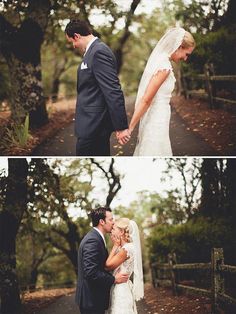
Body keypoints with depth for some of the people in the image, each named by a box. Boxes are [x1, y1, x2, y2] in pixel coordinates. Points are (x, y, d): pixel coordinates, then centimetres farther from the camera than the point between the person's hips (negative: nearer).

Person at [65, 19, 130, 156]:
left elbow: (113, 92, -23)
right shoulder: (96, 50, 14)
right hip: (95, 124, 10)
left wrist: (121, 126, -24)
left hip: (93, 126, -10)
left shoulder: (99, 52, -17)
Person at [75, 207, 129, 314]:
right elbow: (91, 272, -26)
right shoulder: (92, 241, -19)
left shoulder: (95, 237, 14)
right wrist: (114, 279, -18)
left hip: (93, 298, 10)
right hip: (92, 300, -10)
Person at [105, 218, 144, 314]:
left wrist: (115, 246, -9)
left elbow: (108, 265, -15)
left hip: (121, 291, -9)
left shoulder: (127, 249, -18)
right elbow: (109, 264, 6)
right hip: (119, 289, 9)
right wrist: (116, 246, 7)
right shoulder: (123, 248, 11)